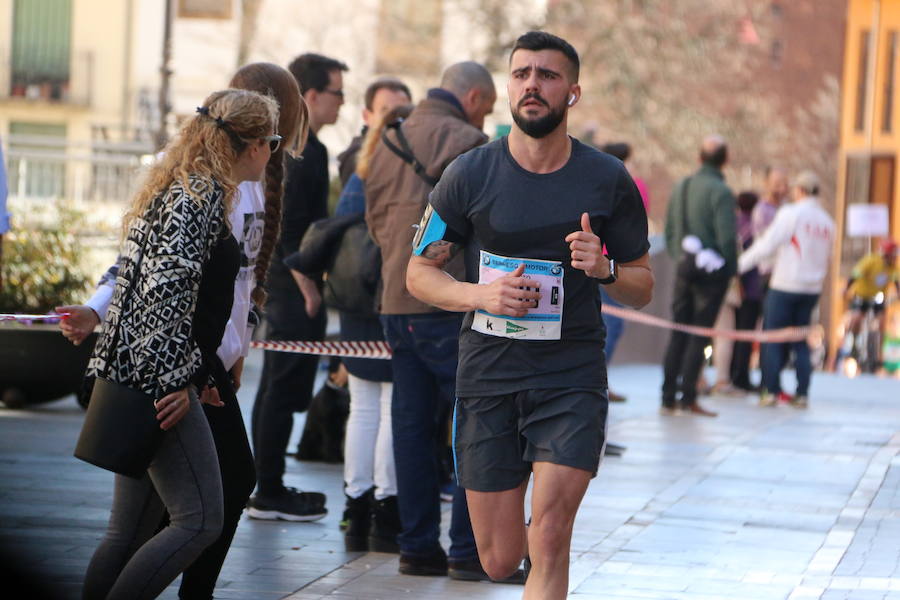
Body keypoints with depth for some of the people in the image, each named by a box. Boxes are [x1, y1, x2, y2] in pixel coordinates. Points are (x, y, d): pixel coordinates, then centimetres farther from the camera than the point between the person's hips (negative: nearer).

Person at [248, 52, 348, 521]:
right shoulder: (304, 149, -16)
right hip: (294, 289, -10)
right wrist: (309, 287, -17)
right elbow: (291, 228, -21)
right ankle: (270, 494, -3)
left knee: (274, 389, 13)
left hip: (276, 285, 10)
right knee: (284, 391, -6)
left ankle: (267, 489, 19)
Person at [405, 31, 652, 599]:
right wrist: (480, 294, -14)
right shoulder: (470, 174, -1)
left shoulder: (609, 180, 1)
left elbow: (643, 286, 10)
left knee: (549, 541, -16)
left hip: (573, 376, -1)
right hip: (488, 376, 1)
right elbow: (419, 272, 5)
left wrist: (604, 269, -13)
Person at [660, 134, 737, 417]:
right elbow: (726, 237, -17)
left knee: (678, 334, 10)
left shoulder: (681, 187, 9)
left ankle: (668, 398, 9)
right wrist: (733, 272, -8)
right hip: (712, 270, -6)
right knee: (699, 335, -2)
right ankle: (688, 398, -4)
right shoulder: (720, 192, -12)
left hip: (685, 266, 6)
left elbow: (669, 231, 13)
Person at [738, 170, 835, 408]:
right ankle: (802, 394, 6)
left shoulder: (790, 213, -9)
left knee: (773, 340, 1)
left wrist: (739, 265, -3)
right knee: (800, 343, 11)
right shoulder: (827, 222, 8)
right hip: (812, 289, 5)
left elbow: (766, 245, -10)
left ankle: (771, 391, -3)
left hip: (785, 285, -5)